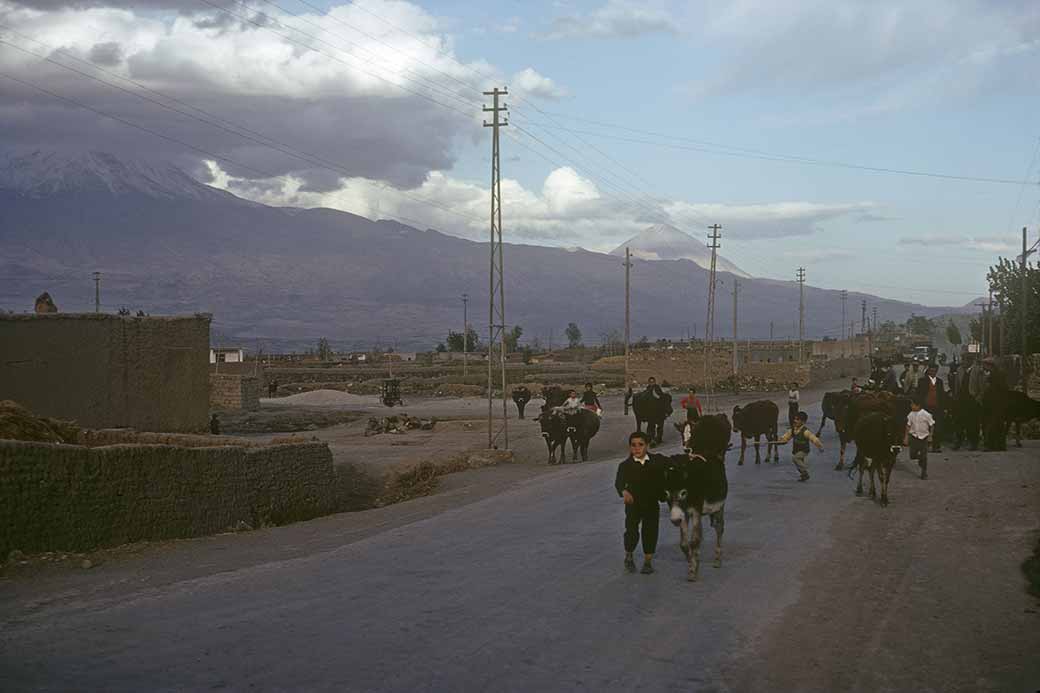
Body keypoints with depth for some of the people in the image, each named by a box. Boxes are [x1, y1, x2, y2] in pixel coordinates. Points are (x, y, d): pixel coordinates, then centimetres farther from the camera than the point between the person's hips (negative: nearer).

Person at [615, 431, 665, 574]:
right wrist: (624, 491, -43)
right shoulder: (625, 465, -10)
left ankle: (648, 561, 22)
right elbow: (619, 482, -23)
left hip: (652, 504, 2)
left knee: (650, 532, 6)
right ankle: (628, 557, 18)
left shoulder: (657, 461, -3)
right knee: (632, 531, -9)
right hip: (633, 504, -2)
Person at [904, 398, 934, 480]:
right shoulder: (911, 415, -2)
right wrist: (906, 437, 6)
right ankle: (920, 458, 33)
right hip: (914, 437, 3)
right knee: (912, 455, -1)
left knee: (924, 456, -1)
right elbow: (908, 426, 8)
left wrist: (930, 436, -8)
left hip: (924, 437, -3)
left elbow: (932, 425, -3)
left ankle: (924, 472, 14)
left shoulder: (926, 414, -13)